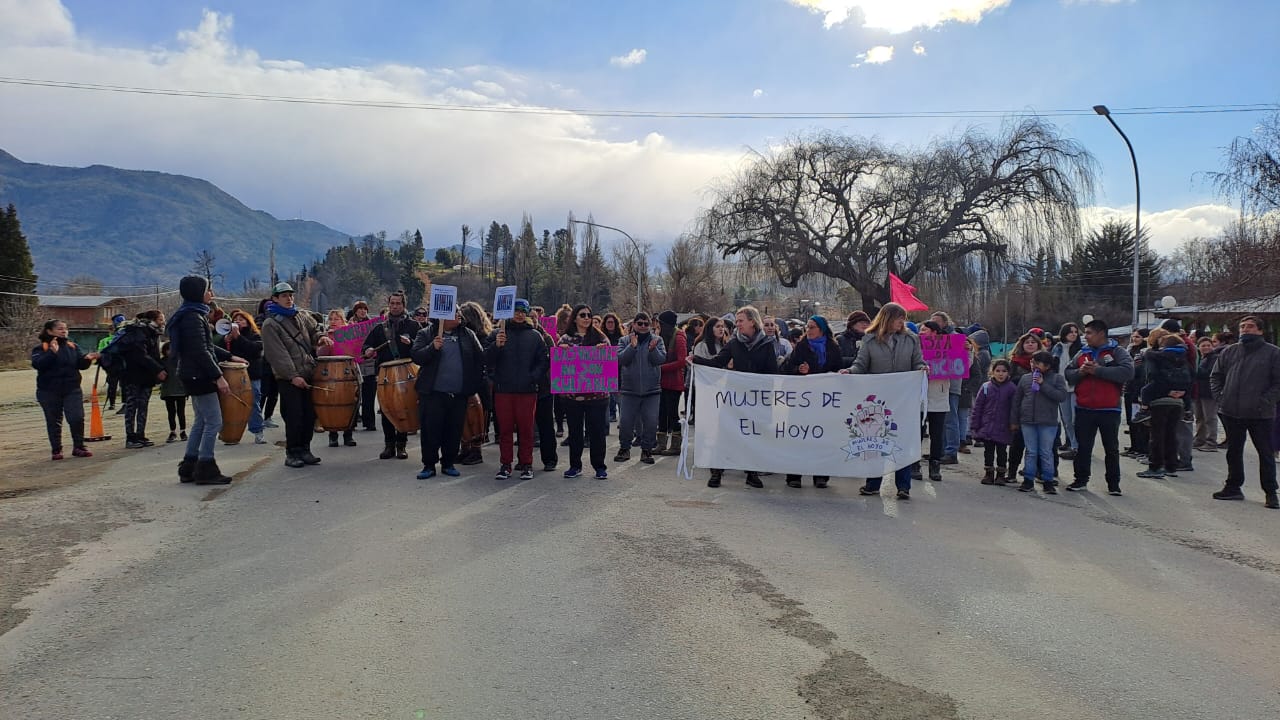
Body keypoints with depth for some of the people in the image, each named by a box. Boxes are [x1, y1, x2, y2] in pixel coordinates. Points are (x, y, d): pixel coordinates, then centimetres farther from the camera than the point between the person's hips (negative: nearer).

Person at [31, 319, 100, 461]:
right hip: (49, 392, -2)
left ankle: (78, 447, 8)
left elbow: (81, 364, 5)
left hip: (72, 389, 2)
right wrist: (52, 353, -28)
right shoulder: (40, 348, -1)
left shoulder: (73, 347, 9)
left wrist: (87, 359, -17)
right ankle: (56, 450, 16)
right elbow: (37, 364, -17)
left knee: (77, 418, -6)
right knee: (53, 421, 6)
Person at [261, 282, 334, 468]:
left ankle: (304, 450, 19)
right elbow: (277, 354, -12)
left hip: (308, 375, 5)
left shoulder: (302, 316, 13)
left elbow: (314, 330, 21)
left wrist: (321, 337, -5)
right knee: (294, 417, -4)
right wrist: (292, 376, -19)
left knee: (310, 414, 7)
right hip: (288, 379, -5)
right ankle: (292, 453, 7)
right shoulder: (270, 324, -5)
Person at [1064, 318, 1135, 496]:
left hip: (1109, 410, -4)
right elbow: (1068, 374, 11)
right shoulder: (1082, 353, 12)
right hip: (1084, 409, 4)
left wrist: (1098, 370, -22)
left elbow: (1127, 372, -19)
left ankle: (1113, 483, 17)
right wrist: (1080, 372, -11)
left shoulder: (1117, 352, -3)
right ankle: (1081, 480, 20)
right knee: (1083, 447, 10)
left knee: (1111, 448, 7)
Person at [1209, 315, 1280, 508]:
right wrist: (1220, 398, 2)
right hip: (1231, 412, 4)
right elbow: (1215, 376, 14)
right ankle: (1233, 487, 24)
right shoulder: (1228, 352, 8)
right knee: (1233, 452, 13)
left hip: (1261, 414, -4)